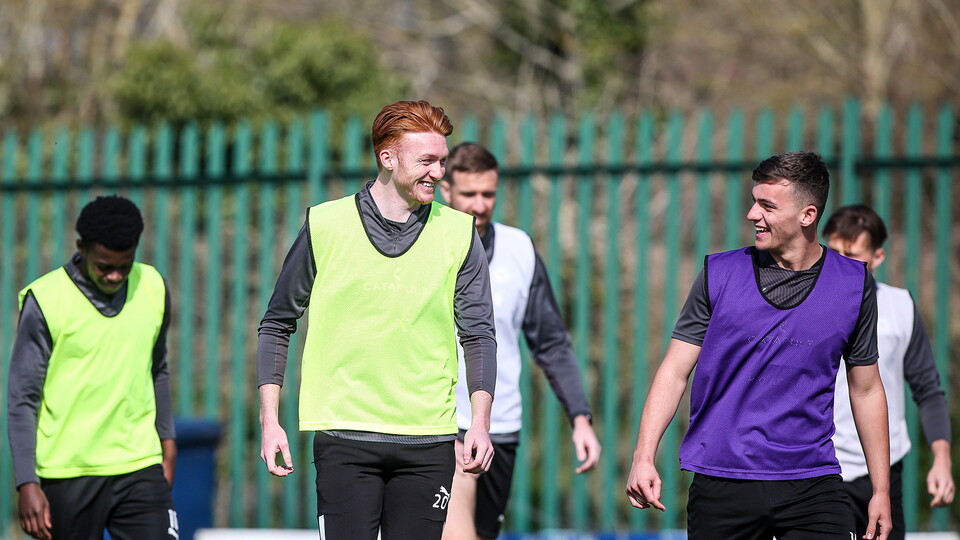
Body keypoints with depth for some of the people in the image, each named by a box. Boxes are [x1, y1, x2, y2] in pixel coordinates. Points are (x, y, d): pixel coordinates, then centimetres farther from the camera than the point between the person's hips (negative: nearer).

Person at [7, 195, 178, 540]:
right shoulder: (45, 300, -9)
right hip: (68, 475, -3)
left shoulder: (153, 288, 5)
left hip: (140, 464, 3)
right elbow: (23, 399, -7)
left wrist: (166, 441, 17)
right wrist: (27, 484, -12)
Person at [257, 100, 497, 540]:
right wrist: (269, 421, 1)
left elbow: (479, 334, 8)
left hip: (427, 442, 2)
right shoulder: (325, 226, 1)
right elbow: (277, 324, 8)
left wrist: (480, 422, -6)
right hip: (344, 435, -2)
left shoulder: (458, 233, 5)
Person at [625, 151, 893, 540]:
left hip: (811, 489, 0)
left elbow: (866, 390, 11)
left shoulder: (854, 285, 4)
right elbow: (674, 372, 2)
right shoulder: (718, 274, 2)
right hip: (720, 488, 0)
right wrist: (643, 457, -10)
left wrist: (881, 490, 10)